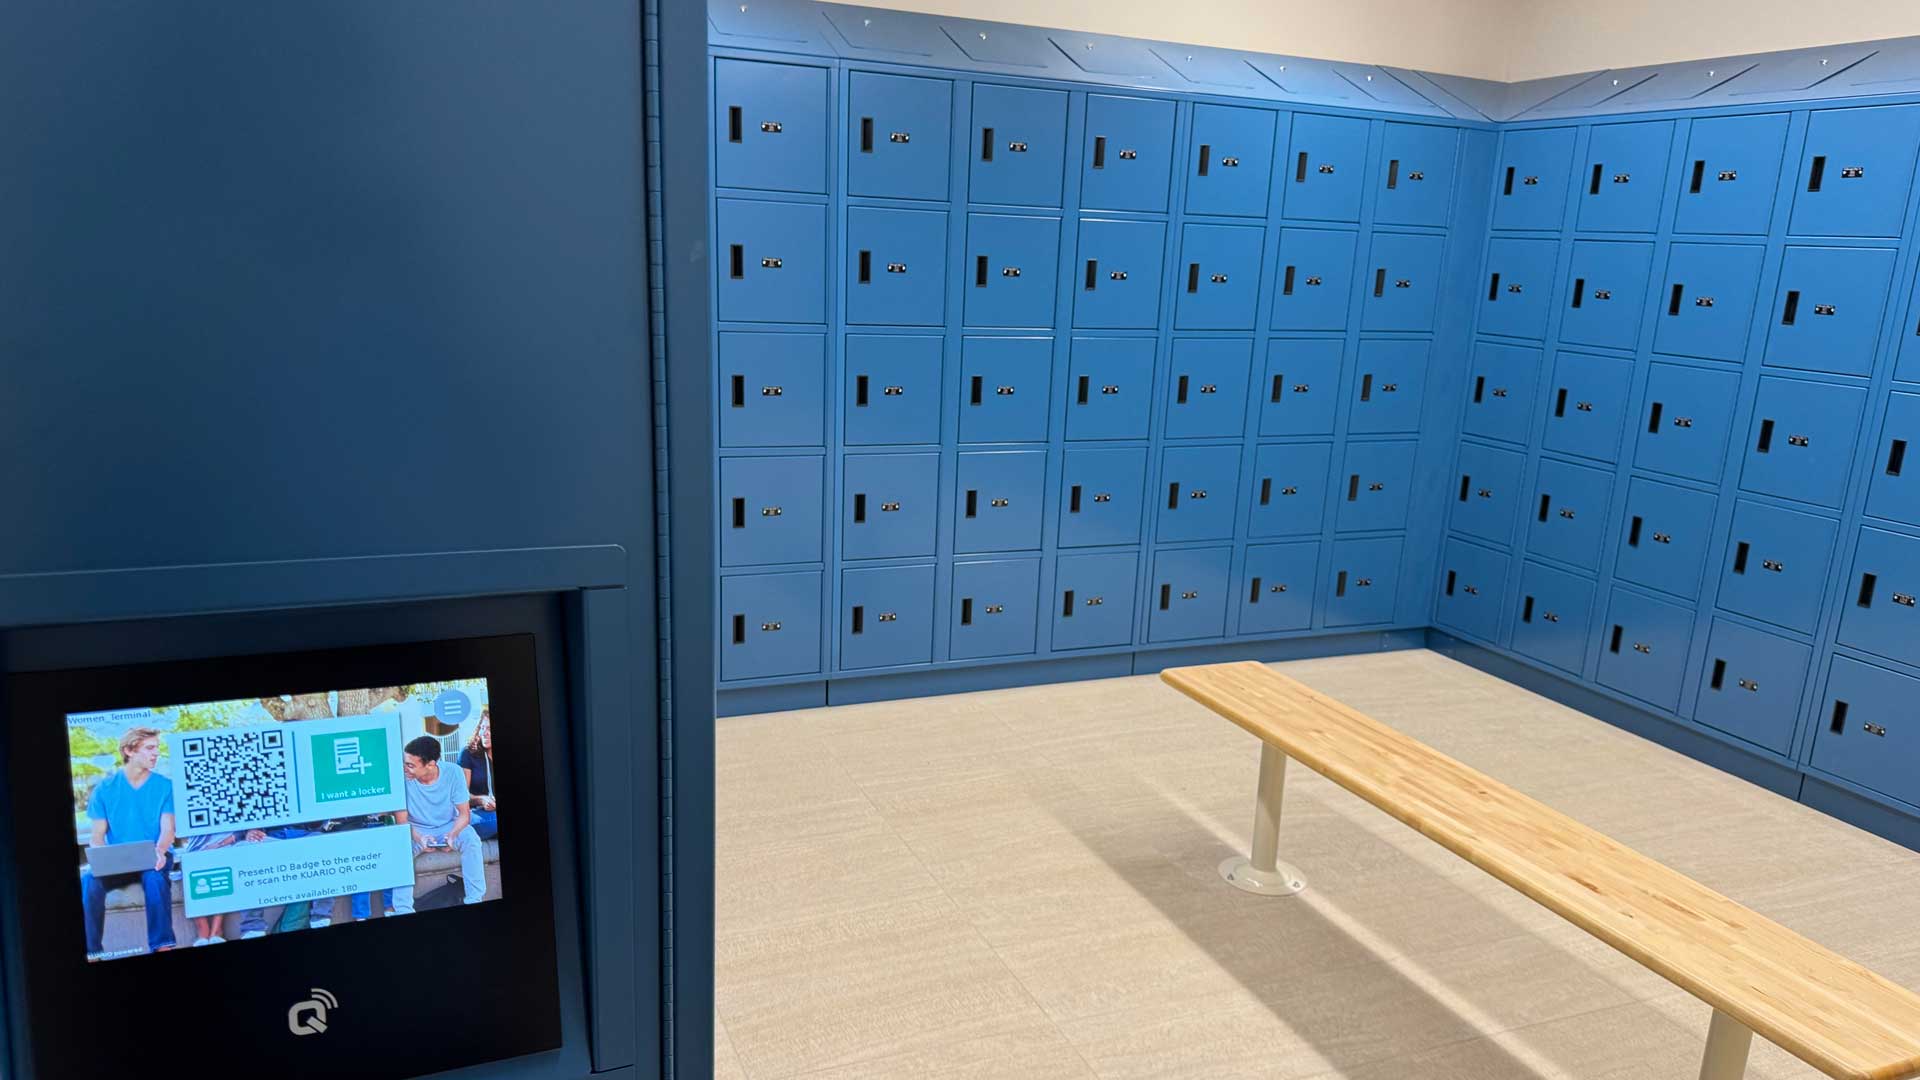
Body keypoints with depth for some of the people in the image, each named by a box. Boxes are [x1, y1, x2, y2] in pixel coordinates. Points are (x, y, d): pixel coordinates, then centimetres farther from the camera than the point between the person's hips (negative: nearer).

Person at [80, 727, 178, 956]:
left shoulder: (165, 786, 2)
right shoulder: (105, 789, 5)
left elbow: (168, 830, -6)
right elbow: (98, 836, 4)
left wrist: (159, 851, -29)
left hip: (154, 858, -2)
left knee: (155, 877, -35)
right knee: (88, 880, -29)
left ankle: (161, 945, -33)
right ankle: (91, 949, -22)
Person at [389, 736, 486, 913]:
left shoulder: (453, 773, -20)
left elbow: (464, 814, -14)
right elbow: (402, 820, -15)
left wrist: (452, 835, -35)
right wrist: (418, 838, -36)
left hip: (449, 826, 0)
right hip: (417, 830, 0)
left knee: (471, 840, -29)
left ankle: (475, 900, -21)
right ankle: (403, 910, -25)